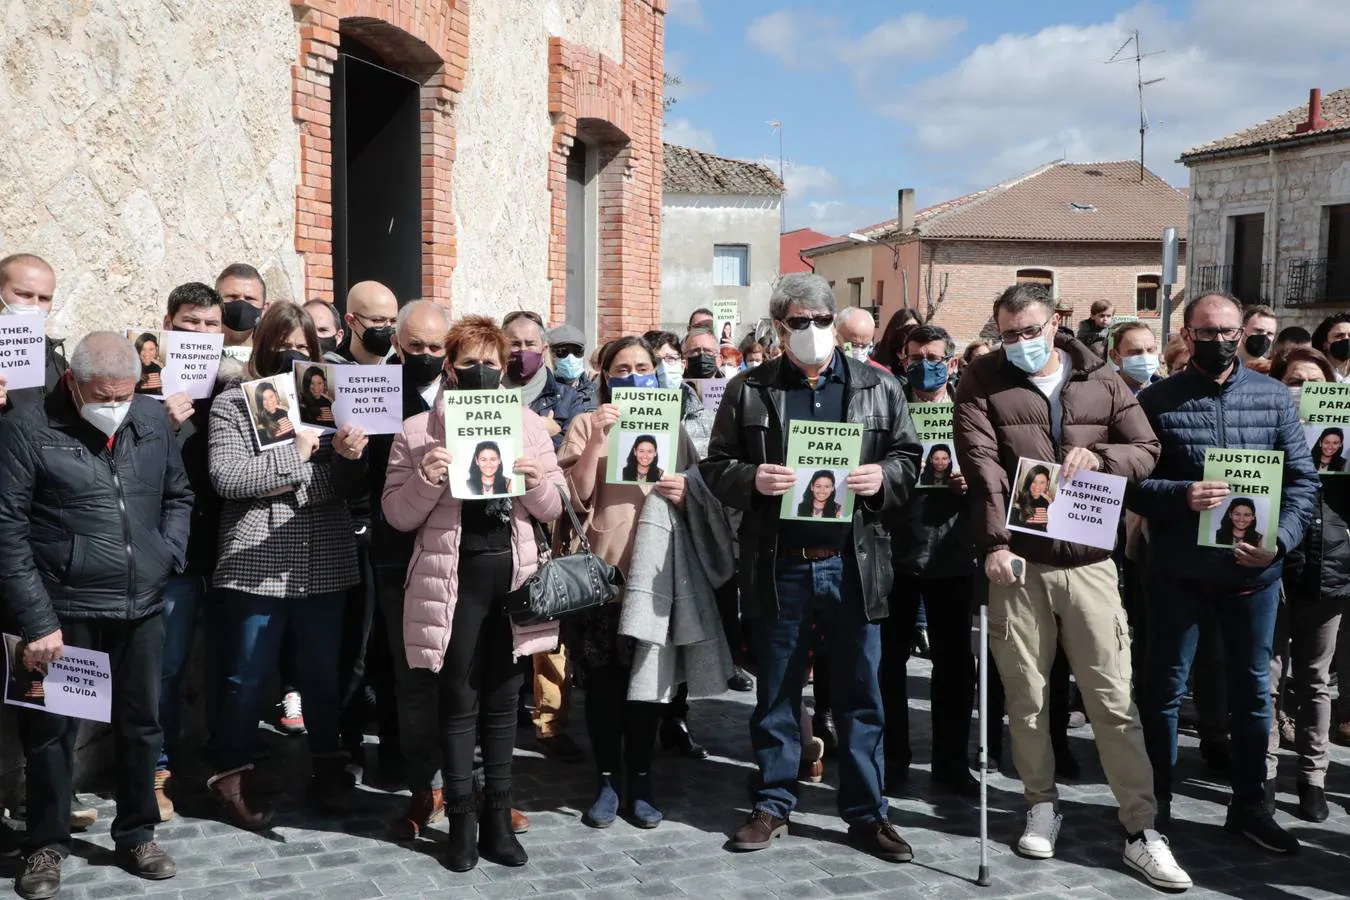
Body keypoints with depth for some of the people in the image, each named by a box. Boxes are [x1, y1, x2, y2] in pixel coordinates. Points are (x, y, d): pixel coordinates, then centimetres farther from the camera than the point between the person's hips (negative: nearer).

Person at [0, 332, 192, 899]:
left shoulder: (153, 420, 5)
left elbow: (178, 496, 17)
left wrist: (169, 555, 0)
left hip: (141, 607, 4)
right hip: (64, 610, -4)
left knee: (141, 724, 13)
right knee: (52, 730, 7)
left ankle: (136, 836, 29)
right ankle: (46, 847, 24)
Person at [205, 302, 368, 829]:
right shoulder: (232, 404, -1)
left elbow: (346, 484, 6)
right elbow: (227, 479, -13)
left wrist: (351, 455, -16)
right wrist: (294, 453, -14)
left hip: (323, 562, 3)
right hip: (255, 563, -3)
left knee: (323, 670, 13)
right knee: (246, 675, 6)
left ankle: (329, 764, 28)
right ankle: (232, 775, 19)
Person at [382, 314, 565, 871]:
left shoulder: (529, 425, 7)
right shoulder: (418, 431, 0)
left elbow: (555, 509, 9)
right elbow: (397, 516, 0)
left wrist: (536, 482, -11)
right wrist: (427, 481, -18)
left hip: (512, 573, 3)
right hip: (452, 579, -2)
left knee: (502, 700, 10)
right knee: (457, 702, 3)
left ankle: (498, 816, 21)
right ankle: (462, 818, 16)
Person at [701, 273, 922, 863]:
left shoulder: (878, 387, 6)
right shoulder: (747, 390, 4)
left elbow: (910, 458, 8)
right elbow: (716, 466, 4)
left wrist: (883, 477, -13)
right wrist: (752, 479, -16)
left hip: (853, 564, 1)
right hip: (779, 565, 0)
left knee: (859, 696, 8)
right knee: (776, 695, 11)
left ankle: (866, 813, 19)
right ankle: (773, 805, 25)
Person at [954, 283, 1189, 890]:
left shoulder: (1101, 382, 9)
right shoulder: (984, 385, 2)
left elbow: (1147, 450, 8)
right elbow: (981, 468, -9)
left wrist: (1099, 456, -13)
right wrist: (994, 543, -20)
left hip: (1088, 557, 1)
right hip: (1017, 559, 0)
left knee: (1113, 696, 1)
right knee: (1026, 693, 8)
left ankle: (1141, 829, 7)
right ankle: (1042, 804, 25)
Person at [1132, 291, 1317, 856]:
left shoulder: (1273, 396, 3)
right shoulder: (1157, 400, -2)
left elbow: (1303, 477, 1)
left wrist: (1280, 540, -13)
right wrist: (1180, 496, -24)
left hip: (1253, 569, 2)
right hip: (1179, 569, -2)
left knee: (1252, 688, 13)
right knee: (1165, 687, 8)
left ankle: (1250, 805, 28)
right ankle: (1155, 803, 22)